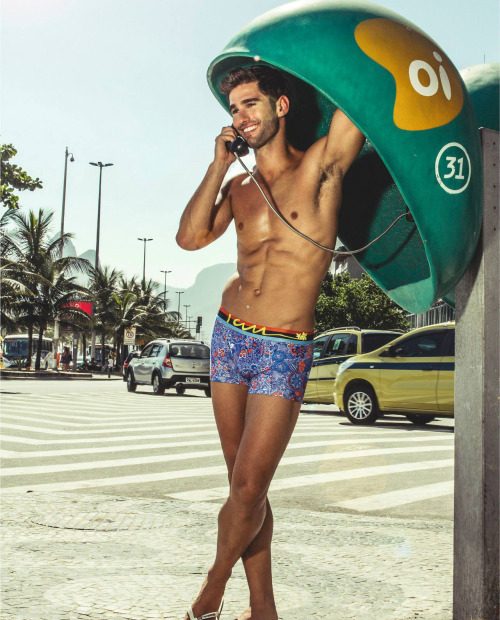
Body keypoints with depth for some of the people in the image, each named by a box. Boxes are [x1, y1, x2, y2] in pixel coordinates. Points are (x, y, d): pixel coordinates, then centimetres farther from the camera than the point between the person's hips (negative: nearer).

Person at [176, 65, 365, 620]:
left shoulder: (319, 167, -3)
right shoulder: (238, 187, 11)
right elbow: (190, 237, -3)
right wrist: (219, 163, -2)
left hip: (285, 351, -5)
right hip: (230, 338, 5)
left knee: (248, 489, -8)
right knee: (244, 485, 8)